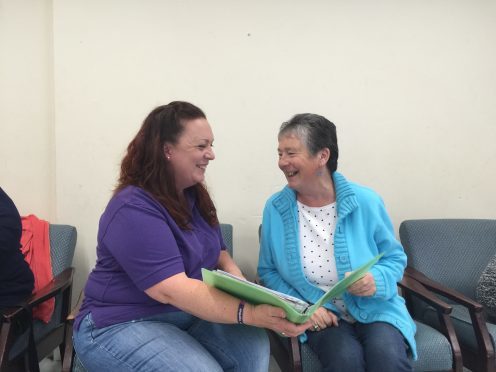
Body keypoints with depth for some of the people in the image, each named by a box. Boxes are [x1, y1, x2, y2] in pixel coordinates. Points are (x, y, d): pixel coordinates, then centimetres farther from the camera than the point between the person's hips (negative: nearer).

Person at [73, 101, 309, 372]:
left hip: (187, 316, 7)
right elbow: (171, 290, -31)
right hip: (123, 325, -7)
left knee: (253, 345, -16)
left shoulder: (194, 196, 6)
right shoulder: (133, 209, -23)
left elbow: (220, 255, 8)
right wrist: (249, 313, -40)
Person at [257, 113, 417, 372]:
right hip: (321, 315, 0)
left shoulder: (365, 202, -9)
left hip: (374, 310, 0)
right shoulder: (275, 208, -5)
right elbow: (268, 271, 4)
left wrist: (377, 280, -20)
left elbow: (395, 258, 3)